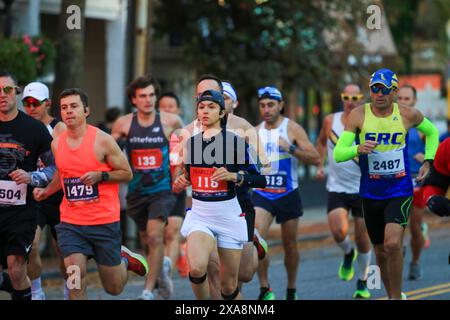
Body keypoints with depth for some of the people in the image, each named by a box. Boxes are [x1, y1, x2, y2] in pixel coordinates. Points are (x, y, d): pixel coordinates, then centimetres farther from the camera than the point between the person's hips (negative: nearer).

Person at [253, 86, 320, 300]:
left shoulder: (292, 129, -5)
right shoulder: (255, 132, 6)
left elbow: (315, 158, -11)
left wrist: (291, 148, -23)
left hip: (288, 194, -2)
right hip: (262, 194, 2)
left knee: (290, 244, 8)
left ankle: (291, 290, 25)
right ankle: (265, 288, -11)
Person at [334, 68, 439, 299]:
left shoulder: (407, 115, -4)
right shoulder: (358, 115, -6)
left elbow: (431, 131, 18)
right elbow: (338, 154, -11)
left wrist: (428, 161, 8)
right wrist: (358, 149, -31)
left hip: (400, 191, -2)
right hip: (371, 192, 2)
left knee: (393, 244, -22)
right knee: (381, 252, 12)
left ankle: (396, 296, -8)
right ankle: (392, 296, 31)